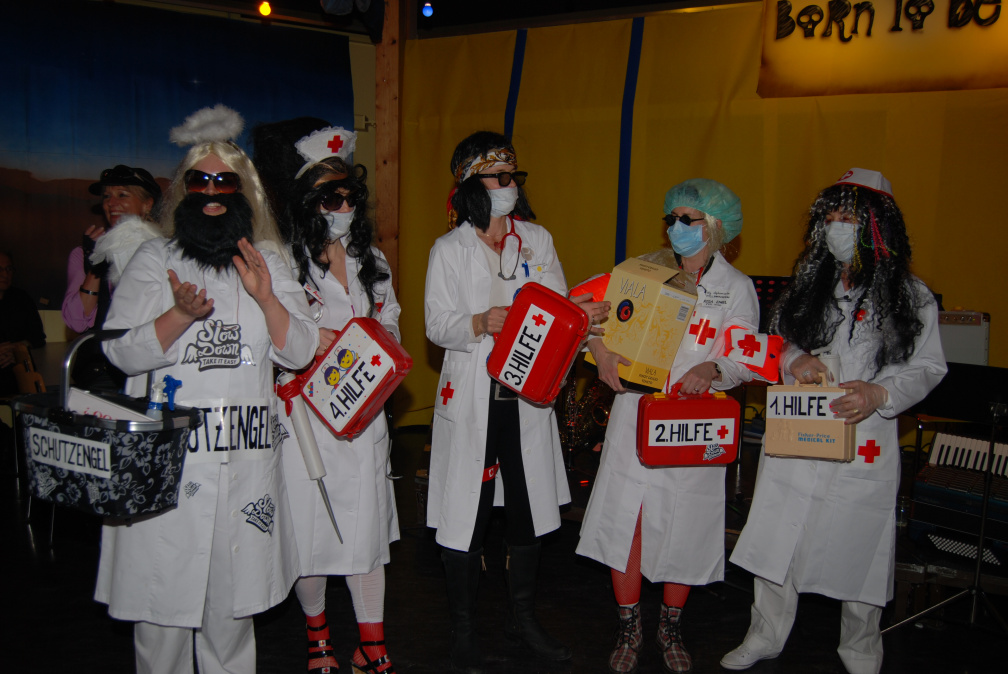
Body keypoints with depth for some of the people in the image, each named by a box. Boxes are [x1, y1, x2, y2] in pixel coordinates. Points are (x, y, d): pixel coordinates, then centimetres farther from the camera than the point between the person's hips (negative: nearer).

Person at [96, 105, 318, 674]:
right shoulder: (154, 259, 5)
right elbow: (122, 353, -3)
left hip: (247, 457, 2)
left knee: (232, 604, 10)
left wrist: (266, 297, -10)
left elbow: (300, 353, 5)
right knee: (162, 594, 2)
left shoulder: (269, 261, 12)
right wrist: (181, 314, -19)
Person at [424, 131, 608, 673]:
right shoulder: (450, 249, 0)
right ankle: (462, 630, 18)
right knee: (468, 513, 1)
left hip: (529, 395, 3)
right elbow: (437, 325, -5)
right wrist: (480, 323, -24)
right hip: (472, 398, -3)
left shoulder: (537, 240, 10)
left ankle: (522, 615, 31)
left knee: (529, 507, 11)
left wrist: (582, 314, -16)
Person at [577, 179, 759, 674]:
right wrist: (600, 349, -13)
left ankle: (670, 630, 30)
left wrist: (713, 368, -25)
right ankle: (629, 631, 21)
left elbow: (747, 360, -3)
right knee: (625, 521, 1)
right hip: (634, 416, 1)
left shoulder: (736, 288, 3)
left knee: (683, 529, 7)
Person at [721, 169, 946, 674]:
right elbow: (775, 338, 16)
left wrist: (880, 393, -19)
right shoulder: (810, 285, 8)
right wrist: (793, 360, -8)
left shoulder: (910, 297, -3)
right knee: (777, 538, 10)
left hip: (864, 445, -3)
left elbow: (929, 366, -1)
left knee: (858, 552, 8)